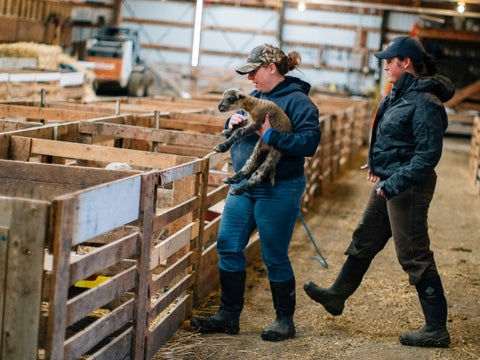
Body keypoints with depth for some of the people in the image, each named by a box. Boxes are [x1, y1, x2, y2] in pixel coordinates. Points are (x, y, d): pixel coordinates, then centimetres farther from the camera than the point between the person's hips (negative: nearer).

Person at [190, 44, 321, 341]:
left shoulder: (297, 101, -13)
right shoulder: (256, 96, 11)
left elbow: (310, 142, -23)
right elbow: (237, 128, 21)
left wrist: (270, 135, -29)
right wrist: (234, 123, -2)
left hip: (278, 191, -8)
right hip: (244, 185, 8)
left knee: (275, 257, 2)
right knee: (228, 246, 6)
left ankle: (285, 320, 19)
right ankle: (229, 315, 17)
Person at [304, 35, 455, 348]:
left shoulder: (425, 102, -21)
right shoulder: (401, 93, 9)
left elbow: (428, 155, -25)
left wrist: (394, 184, -26)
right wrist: (377, 165, 15)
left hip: (408, 187, -10)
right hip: (389, 182, 10)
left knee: (414, 256, -5)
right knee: (365, 240, 22)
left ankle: (437, 329, 4)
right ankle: (337, 296, 40)